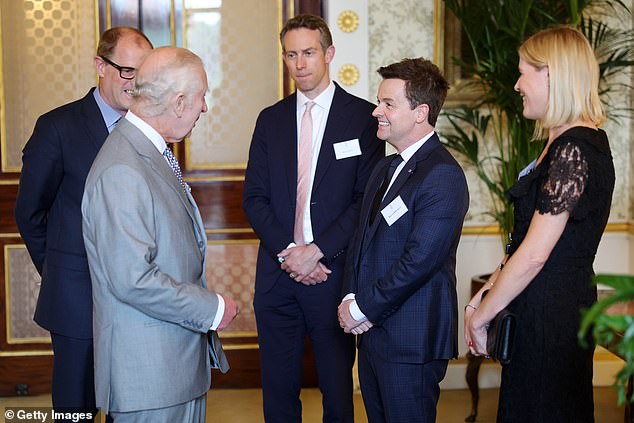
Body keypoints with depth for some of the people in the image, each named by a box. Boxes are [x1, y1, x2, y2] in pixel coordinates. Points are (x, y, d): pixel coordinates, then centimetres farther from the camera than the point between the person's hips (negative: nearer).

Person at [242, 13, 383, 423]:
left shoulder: (363, 117, -2)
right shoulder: (270, 119, 10)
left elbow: (367, 199, -7)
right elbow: (254, 197, 6)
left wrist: (317, 251, -14)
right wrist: (287, 251, -9)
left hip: (334, 270, -3)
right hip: (278, 271, 3)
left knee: (337, 386, 8)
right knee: (278, 387, 12)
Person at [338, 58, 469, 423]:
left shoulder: (443, 176, -17)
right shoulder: (386, 168, 14)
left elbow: (419, 260, -22)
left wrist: (362, 310, -15)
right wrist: (351, 299, -2)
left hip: (412, 341, -8)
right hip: (373, 330, 9)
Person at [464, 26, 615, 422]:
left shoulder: (574, 150, -20)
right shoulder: (567, 142, 12)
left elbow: (534, 255, -22)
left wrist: (482, 314, -12)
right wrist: (484, 297, 8)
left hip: (551, 314, -9)